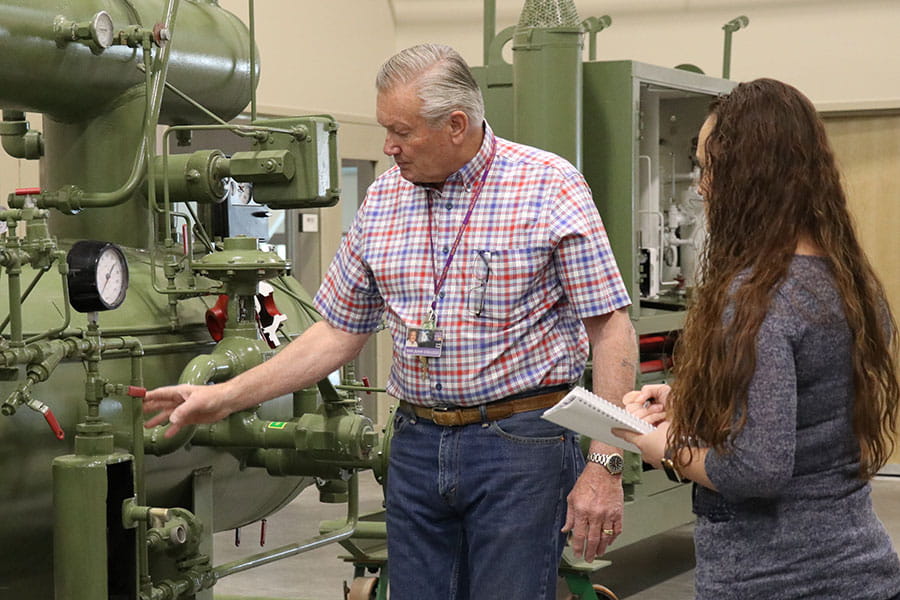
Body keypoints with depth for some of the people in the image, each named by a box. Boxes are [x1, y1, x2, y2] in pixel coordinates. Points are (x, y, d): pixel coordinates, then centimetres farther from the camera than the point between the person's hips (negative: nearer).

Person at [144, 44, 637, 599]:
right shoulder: (383, 201, 8)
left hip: (522, 446, -5)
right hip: (417, 443, 5)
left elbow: (611, 328, -8)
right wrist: (226, 397, 9)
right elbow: (339, 332, 15)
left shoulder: (550, 188, -8)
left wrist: (605, 466, -14)